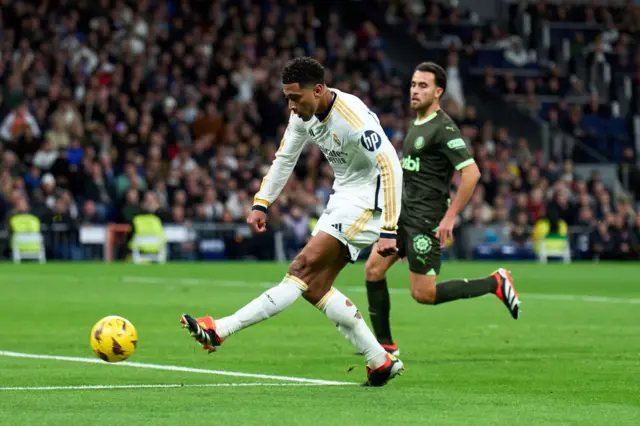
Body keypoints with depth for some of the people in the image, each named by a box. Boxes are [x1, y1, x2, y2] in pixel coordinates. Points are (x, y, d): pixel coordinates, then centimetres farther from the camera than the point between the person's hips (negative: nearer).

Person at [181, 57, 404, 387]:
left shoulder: (353, 118, -25)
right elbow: (284, 159, 16)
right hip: (342, 199, 10)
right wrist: (260, 204, 8)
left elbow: (391, 168, -27)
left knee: (303, 267, -19)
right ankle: (381, 362, 8)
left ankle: (219, 331, -26)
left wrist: (389, 231, -30)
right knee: (315, 287, 2)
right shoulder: (304, 114, 1)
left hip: (368, 200, -10)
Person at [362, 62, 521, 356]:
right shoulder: (417, 124, 14)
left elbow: (471, 173, -23)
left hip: (426, 220, -9)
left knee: (423, 294, -7)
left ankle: (495, 283, 7)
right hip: (403, 212, 9)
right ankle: (385, 344, 7)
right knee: (373, 269, 0)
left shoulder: (443, 128, -16)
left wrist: (450, 217, -23)